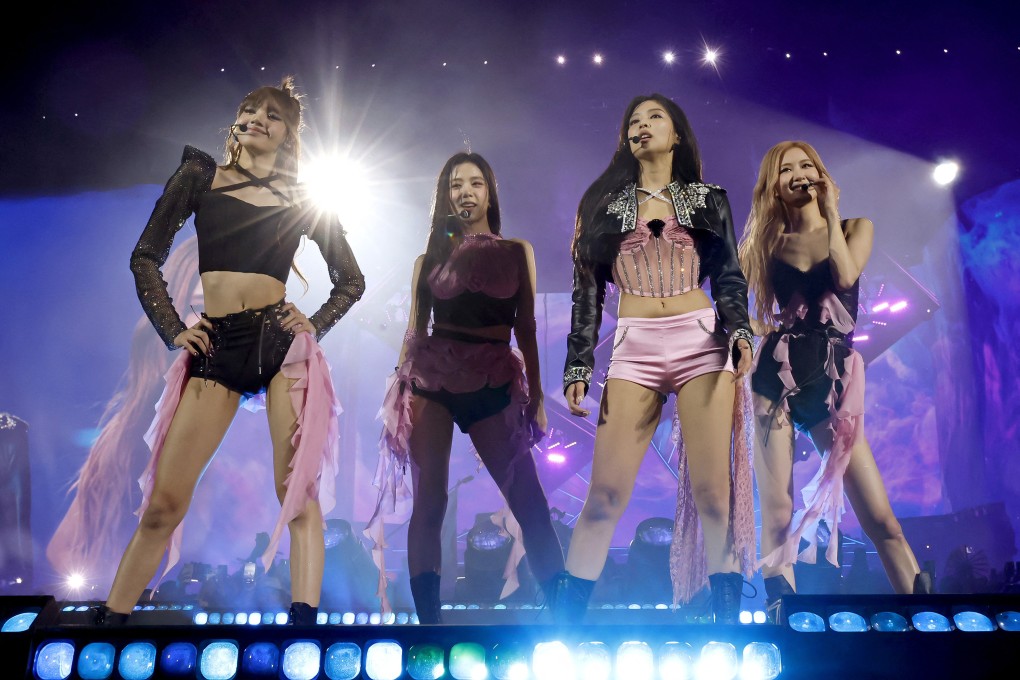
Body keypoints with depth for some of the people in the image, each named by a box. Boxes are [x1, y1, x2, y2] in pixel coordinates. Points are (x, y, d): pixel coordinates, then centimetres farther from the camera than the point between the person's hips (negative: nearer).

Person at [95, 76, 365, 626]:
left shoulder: (304, 201, 12)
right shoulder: (201, 176, 12)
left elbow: (351, 279, 18)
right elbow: (146, 257, 10)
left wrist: (315, 326, 3)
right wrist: (172, 330, 2)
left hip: (282, 340, 0)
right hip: (216, 345, 0)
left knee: (298, 491, -6)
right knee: (164, 502, 0)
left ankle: (304, 621, -3)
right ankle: (110, 618, 14)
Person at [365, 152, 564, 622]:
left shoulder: (517, 252, 12)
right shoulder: (429, 259, 13)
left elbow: (526, 331, 10)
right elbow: (414, 329, 13)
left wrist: (536, 396, 5)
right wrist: (398, 391, 6)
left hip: (493, 384, 0)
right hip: (431, 378, 1)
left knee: (530, 504, -4)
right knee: (428, 501, -5)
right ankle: (428, 621, 0)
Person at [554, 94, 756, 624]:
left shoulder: (707, 200, 15)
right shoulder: (605, 202, 15)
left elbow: (729, 279, 11)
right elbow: (587, 288, 10)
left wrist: (740, 331, -9)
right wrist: (578, 366, 1)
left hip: (701, 341, 0)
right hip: (634, 348, 0)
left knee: (712, 491, -4)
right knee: (606, 495, -6)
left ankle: (729, 621, 7)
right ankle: (564, 619, 3)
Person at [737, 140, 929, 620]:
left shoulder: (855, 228, 11)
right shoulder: (768, 242, 12)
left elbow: (845, 277, -11)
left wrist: (829, 208, -3)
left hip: (832, 379, 0)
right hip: (775, 375, 1)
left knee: (879, 517, -7)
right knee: (777, 514, -5)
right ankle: (781, 616, 1)